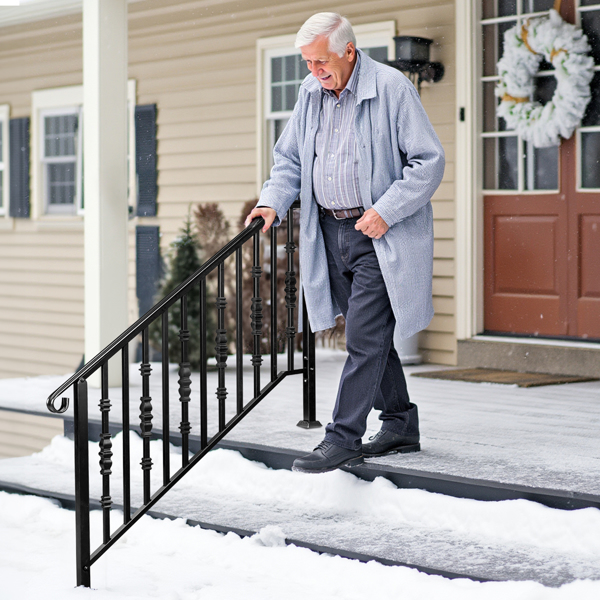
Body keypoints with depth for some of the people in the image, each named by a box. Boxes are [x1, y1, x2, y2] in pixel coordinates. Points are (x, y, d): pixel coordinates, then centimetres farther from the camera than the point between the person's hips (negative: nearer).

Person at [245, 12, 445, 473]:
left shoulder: (391, 88, -12)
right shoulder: (310, 93, 8)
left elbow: (429, 161, -12)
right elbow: (290, 158, 18)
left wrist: (385, 211, -18)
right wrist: (273, 202, 1)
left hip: (380, 237, -7)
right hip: (330, 233, 7)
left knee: (364, 339, -9)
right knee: (371, 336, 14)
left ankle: (343, 440, -6)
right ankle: (400, 426, 26)